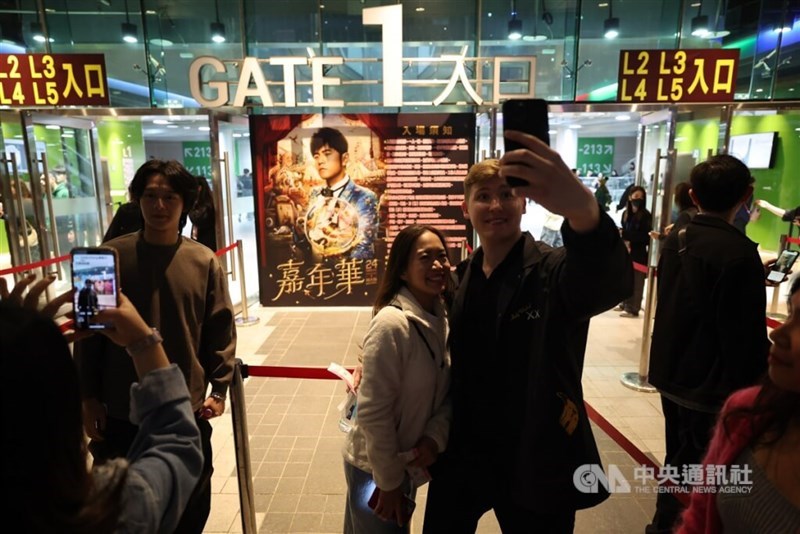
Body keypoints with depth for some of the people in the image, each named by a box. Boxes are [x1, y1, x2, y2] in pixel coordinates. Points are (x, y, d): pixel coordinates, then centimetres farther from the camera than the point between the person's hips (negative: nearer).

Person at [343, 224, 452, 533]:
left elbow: (449, 391, 1)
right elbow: (372, 412, -24)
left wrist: (435, 436, -15)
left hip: (405, 458, 7)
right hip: (376, 466, -7)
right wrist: (389, 480, -15)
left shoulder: (440, 317, -4)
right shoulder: (392, 323, -27)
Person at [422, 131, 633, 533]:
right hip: (461, 457, 5)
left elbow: (612, 283, -38)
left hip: (538, 465, -4)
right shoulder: (462, 277, 1)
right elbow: (460, 367, 6)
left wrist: (583, 211, -57)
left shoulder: (553, 272, -14)